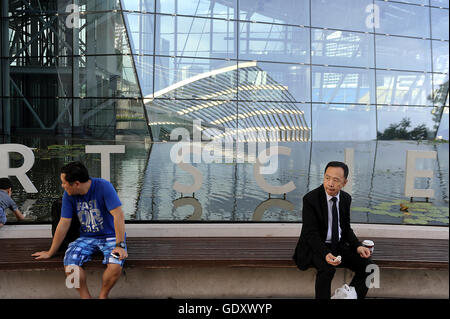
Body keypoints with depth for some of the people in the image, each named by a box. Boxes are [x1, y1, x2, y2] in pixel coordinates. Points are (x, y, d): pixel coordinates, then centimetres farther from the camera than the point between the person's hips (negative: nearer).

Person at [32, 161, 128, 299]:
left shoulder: (103, 186, -20)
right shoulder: (68, 195, -5)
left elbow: (118, 215, -22)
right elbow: (63, 225, 2)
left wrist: (120, 245, -27)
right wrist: (50, 252, 6)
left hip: (110, 236, -3)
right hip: (87, 237, 4)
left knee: (115, 266, -31)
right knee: (70, 265, -25)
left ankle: (102, 295, -2)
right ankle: (85, 296, -1)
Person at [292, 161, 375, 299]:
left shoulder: (346, 198, 1)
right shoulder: (310, 199, -17)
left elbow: (346, 228, 10)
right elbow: (311, 233, -18)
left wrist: (358, 246, -7)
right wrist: (325, 254, -34)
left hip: (339, 245, 6)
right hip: (316, 246, -5)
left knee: (367, 265, -11)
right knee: (327, 268, -33)